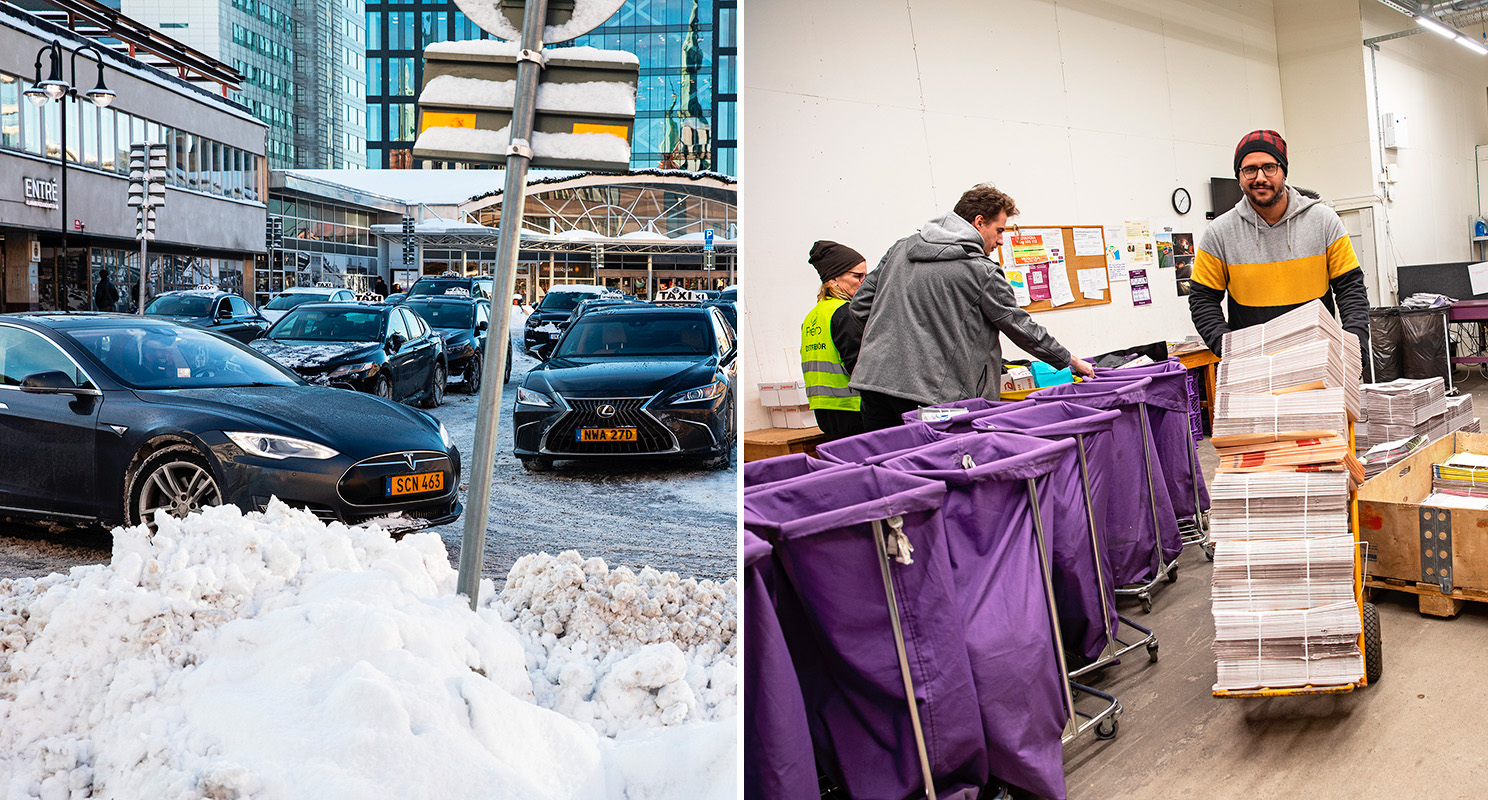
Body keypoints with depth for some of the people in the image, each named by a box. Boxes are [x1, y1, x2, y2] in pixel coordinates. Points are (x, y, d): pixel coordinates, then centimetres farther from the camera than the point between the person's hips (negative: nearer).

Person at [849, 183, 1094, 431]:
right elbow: (1020, 326, 5)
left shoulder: (901, 247, 13)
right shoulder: (982, 272, -3)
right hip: (930, 394, -6)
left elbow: (861, 304, 15)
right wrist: (1070, 361, 18)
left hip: (872, 378, 6)